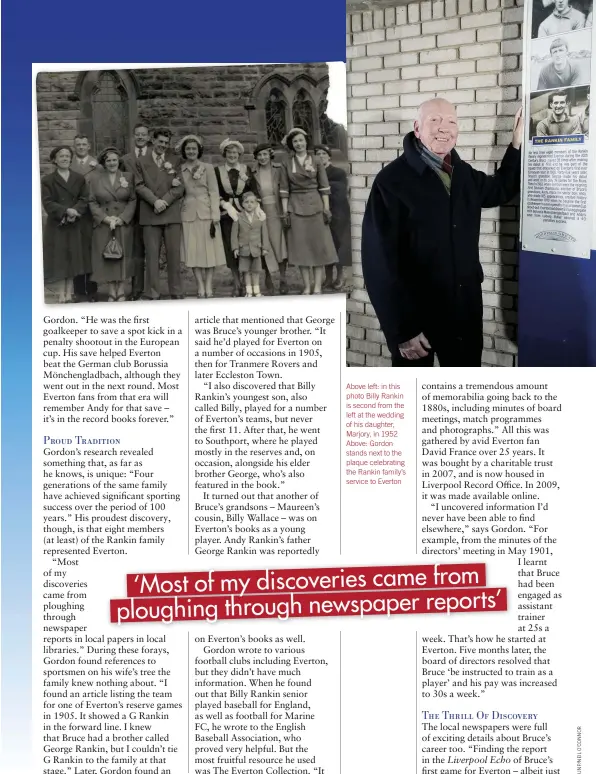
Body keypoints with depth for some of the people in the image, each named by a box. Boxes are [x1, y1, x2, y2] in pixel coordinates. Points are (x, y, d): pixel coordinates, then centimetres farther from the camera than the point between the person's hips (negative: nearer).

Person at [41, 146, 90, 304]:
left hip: (75, 225, 2)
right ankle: (61, 294, -1)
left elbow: (84, 200, 2)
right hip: (56, 225, -2)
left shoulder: (79, 179, 10)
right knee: (58, 259, -3)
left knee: (73, 258, 3)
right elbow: (47, 203, -8)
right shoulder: (47, 180, 3)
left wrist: (75, 212, -17)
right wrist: (66, 211, -22)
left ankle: (69, 293, 8)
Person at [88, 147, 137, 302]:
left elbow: (133, 200, 1)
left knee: (123, 255, 1)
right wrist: (106, 218, -11)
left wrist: (122, 218, -11)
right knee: (107, 257, 0)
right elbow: (92, 202, 2)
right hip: (103, 224, 0)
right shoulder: (95, 179, 6)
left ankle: (121, 292, 7)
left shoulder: (128, 176, 5)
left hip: (124, 223, 0)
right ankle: (111, 292, 6)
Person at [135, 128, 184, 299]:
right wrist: (155, 201, -12)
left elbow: (180, 187, 4)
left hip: (172, 213, 1)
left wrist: (165, 201, -10)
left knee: (174, 253, -1)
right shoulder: (141, 161, 11)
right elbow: (140, 186, 2)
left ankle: (176, 292, 6)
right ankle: (152, 294, 2)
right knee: (151, 255, -2)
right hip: (150, 214, -1)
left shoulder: (175, 161, 14)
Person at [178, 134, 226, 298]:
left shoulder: (208, 168, 4)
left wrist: (214, 218, -8)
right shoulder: (180, 170, 8)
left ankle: (208, 287, 2)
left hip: (206, 213, -1)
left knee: (209, 250, -2)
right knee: (193, 251, -1)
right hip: (188, 215, 1)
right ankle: (200, 287, 2)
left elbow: (214, 193, 0)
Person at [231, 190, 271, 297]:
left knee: (255, 270, 7)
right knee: (246, 270, 4)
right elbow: (234, 233, -1)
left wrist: (265, 248, 0)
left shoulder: (261, 217, 1)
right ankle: (249, 291, 11)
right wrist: (235, 247, -7)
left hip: (256, 249, 0)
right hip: (244, 249, 0)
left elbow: (264, 233, 3)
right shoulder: (238, 217, -1)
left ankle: (256, 290, 16)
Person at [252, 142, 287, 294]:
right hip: (262, 212, 1)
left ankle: (283, 279, 3)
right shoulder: (254, 173, 5)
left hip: (277, 212, -1)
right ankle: (268, 277, 19)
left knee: (280, 246, -5)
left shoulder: (279, 169, 0)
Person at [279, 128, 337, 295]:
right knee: (301, 246, 1)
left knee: (319, 244, -1)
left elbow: (324, 187, 2)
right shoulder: (286, 163, 4)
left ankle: (317, 286, 3)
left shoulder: (316, 161, 3)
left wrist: (326, 209, -5)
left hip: (315, 205, 0)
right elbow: (284, 189, 3)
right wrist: (285, 212, -3)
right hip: (295, 207, 0)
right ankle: (307, 287, 7)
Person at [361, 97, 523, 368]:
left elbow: (500, 190, 29)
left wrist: (517, 142, 17)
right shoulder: (392, 180, -15)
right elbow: (379, 261, -19)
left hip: (465, 308, 6)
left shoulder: (465, 174, 6)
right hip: (414, 313, -6)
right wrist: (401, 329, -22)